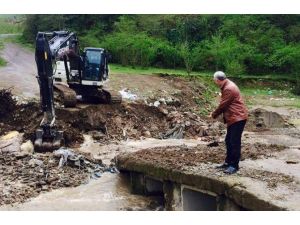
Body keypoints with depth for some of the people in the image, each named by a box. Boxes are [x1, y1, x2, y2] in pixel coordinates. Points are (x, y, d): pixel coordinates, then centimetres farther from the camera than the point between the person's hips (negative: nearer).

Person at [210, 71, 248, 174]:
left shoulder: (229, 89, -20)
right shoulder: (227, 86, 13)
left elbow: (223, 105, -15)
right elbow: (224, 104, 17)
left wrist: (214, 115, -1)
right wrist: (216, 113, 9)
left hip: (238, 118, -11)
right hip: (233, 118, 11)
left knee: (234, 142, -7)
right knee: (229, 141, 15)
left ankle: (234, 166, -1)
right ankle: (228, 162, 24)